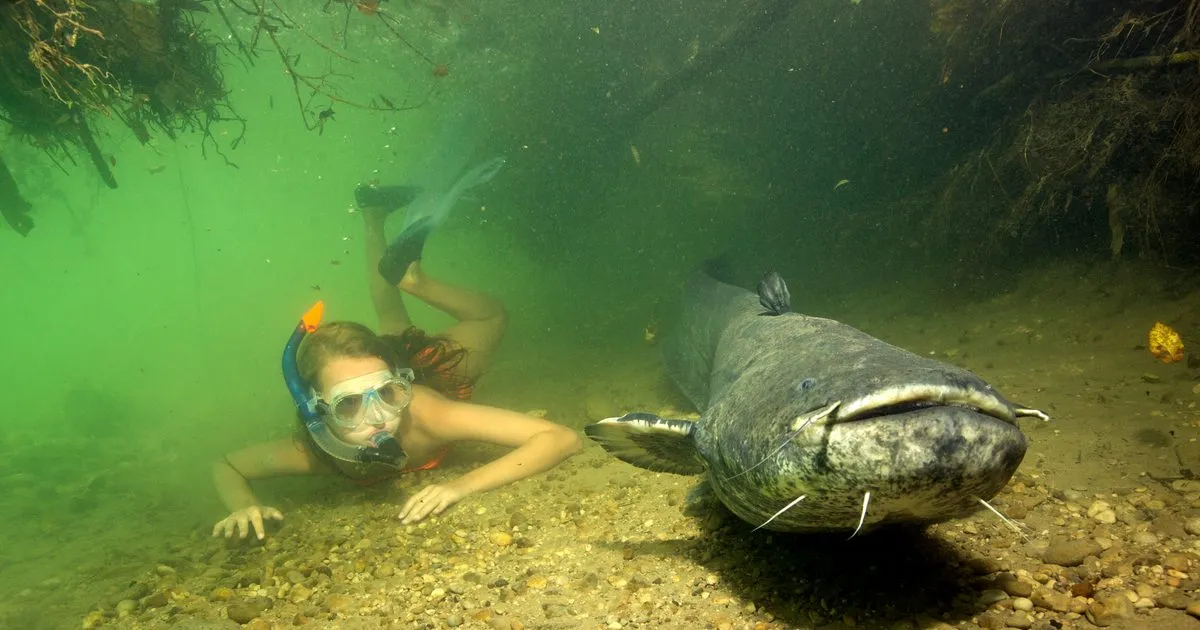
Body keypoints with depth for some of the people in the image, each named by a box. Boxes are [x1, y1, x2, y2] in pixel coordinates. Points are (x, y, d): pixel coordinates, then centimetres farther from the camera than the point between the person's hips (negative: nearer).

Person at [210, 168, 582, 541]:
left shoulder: (425, 412, -50)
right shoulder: (308, 453, -42)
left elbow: (564, 439, -54)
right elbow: (226, 466, -19)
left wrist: (464, 485, -65)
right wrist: (243, 507, -42)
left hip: (427, 373, -2)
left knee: (491, 317, 27)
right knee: (394, 332, 34)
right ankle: (374, 214, 47)